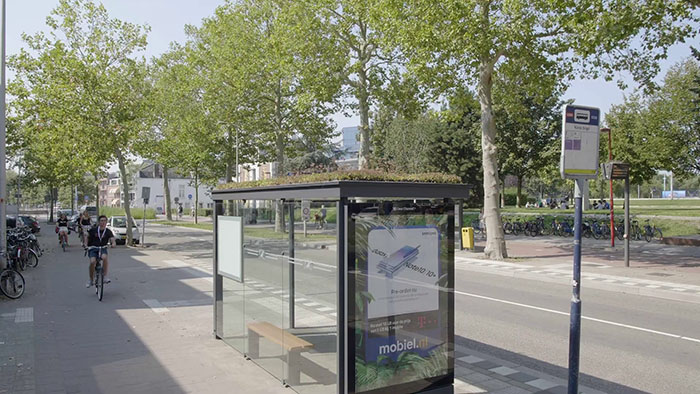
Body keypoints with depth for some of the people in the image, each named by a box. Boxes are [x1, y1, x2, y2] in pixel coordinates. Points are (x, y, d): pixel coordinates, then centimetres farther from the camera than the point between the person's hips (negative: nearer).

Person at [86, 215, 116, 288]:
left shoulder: (108, 232, -1)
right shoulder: (93, 230, 0)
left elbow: (112, 239, -14)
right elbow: (88, 237, 15)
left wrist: (113, 244, -36)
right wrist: (85, 245, 1)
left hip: (102, 249, 0)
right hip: (93, 249, 0)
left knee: (105, 257, -33)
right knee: (92, 262, -25)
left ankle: (105, 276, -22)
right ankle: (91, 280, -2)